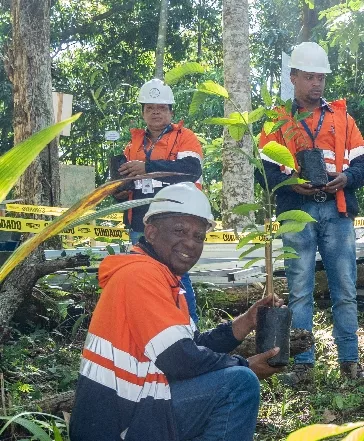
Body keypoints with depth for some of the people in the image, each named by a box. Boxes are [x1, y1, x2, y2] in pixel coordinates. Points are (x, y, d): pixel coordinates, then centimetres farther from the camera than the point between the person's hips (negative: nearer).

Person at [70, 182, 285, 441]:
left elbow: (195, 346, 13)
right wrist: (246, 367, -8)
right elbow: (181, 359, -21)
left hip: (128, 412, 10)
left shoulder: (163, 277, 16)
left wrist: (246, 322, 2)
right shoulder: (141, 273, -16)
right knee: (240, 383, -18)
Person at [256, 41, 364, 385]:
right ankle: (303, 364, 9)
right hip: (297, 213, -1)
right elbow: (264, 170, 2)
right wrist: (293, 183, -15)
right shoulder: (278, 121, 9)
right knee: (299, 291, 2)